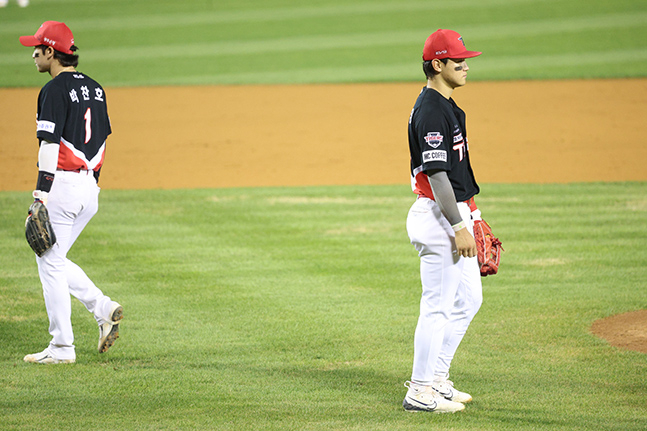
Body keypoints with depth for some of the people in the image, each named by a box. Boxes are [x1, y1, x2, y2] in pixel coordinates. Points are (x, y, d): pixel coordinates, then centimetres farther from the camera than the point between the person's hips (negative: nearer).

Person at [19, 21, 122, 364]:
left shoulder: (55, 90, -12)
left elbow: (50, 145, -18)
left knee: (51, 263, 0)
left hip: (62, 182, -9)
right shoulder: (94, 88, 14)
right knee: (55, 260, 20)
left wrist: (42, 194, -20)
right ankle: (103, 309, 4)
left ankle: (62, 348, 1)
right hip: (89, 189, 9)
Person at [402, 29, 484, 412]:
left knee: (469, 299, 16)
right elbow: (436, 173, -22)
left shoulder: (445, 106, 15)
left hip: (455, 214, 11)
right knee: (438, 306, -6)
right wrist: (459, 226, -24)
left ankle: (436, 377, 23)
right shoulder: (431, 111, -18)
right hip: (439, 217, -11)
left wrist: (468, 216, 22)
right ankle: (420, 392, 0)